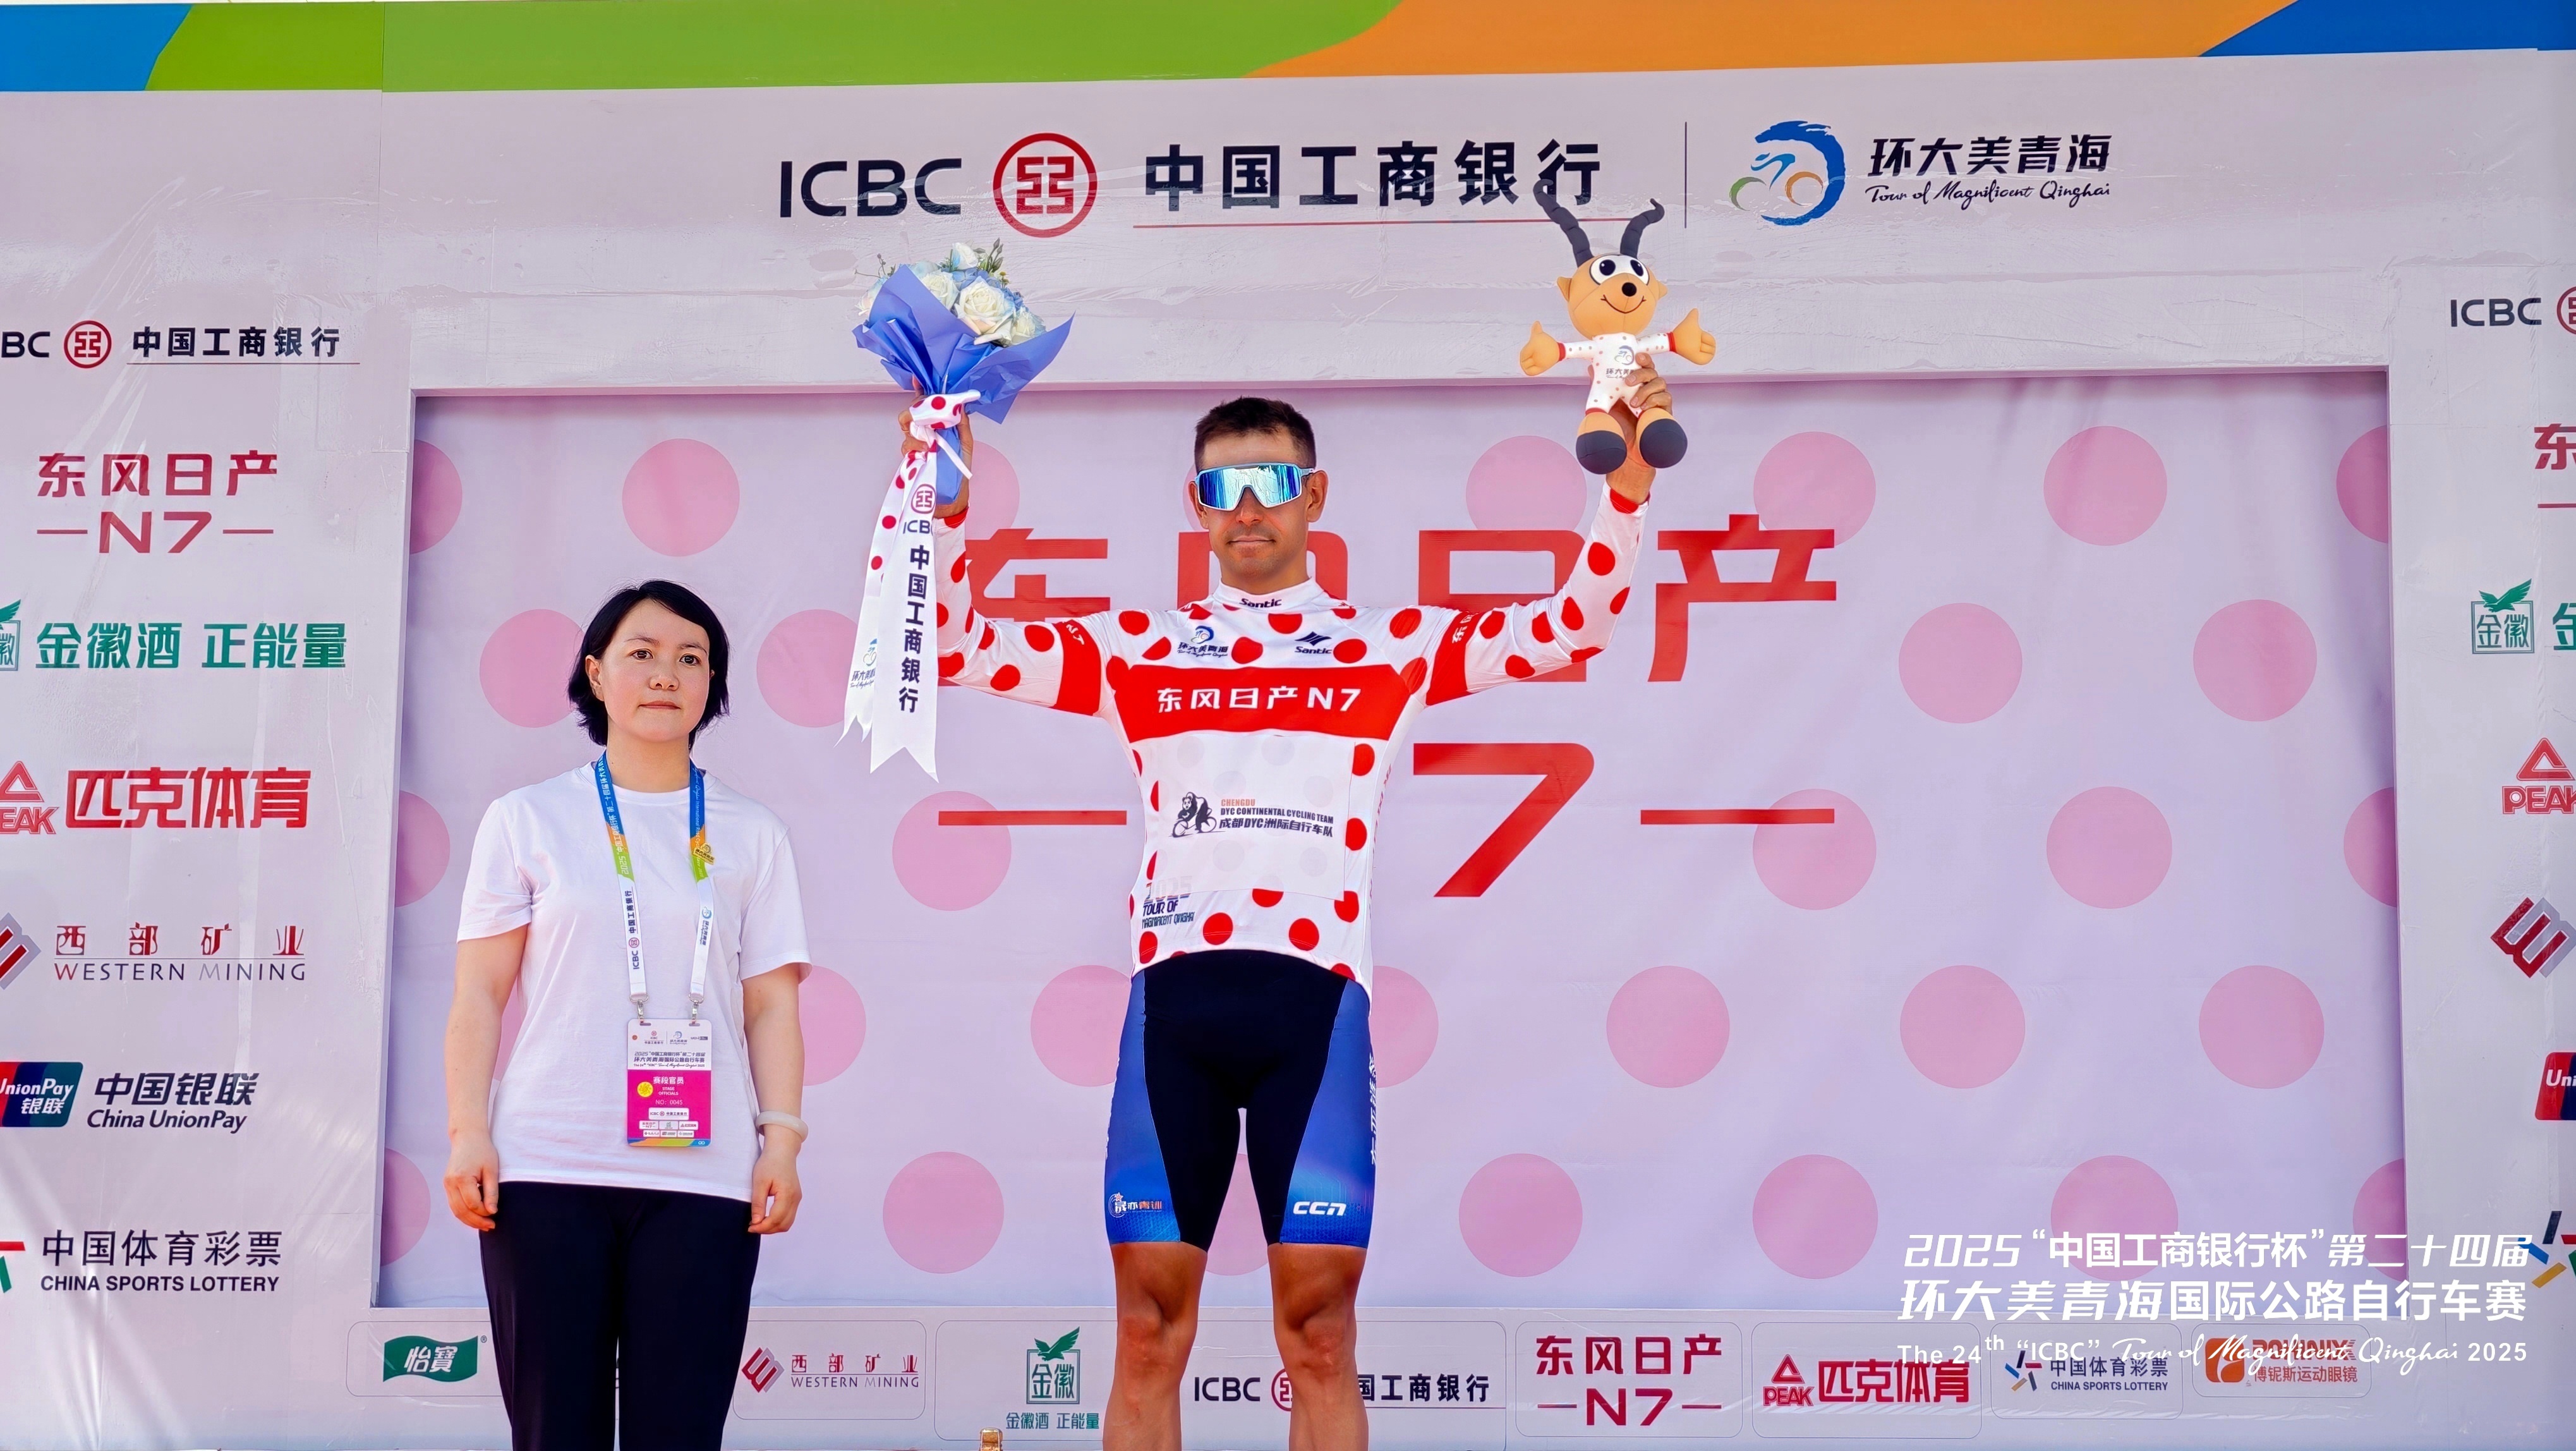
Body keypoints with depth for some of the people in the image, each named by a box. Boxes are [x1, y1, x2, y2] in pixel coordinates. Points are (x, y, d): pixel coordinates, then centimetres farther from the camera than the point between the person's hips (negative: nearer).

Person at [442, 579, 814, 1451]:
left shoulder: (750, 834, 12)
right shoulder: (528, 820, 9)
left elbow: (771, 1004, 9)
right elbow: (479, 994, 6)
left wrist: (782, 1138, -1)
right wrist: (468, 1132, -3)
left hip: (702, 1178, 1)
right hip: (548, 1171, -1)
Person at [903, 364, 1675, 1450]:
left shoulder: (1388, 646, 14)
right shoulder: (1136, 647, 17)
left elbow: (1572, 625, 7)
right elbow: (955, 643, 12)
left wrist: (1628, 480, -5)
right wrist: (943, 498, 0)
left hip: (1314, 993, -1)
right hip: (1172, 992, 1)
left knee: (1319, 1334, -2)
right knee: (1149, 1331, 1)